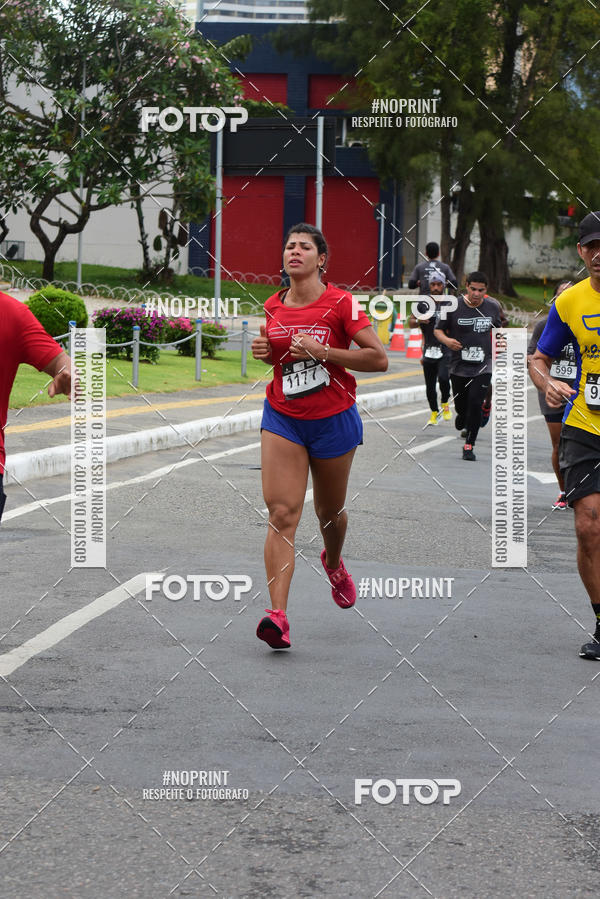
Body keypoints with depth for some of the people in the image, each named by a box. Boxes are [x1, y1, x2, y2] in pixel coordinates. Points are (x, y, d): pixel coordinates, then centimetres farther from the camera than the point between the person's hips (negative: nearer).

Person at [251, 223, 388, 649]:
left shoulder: (341, 303, -11)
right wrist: (266, 352, 0)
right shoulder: (274, 306, 4)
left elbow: (379, 359, -15)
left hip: (333, 421, -2)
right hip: (282, 419, 2)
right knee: (282, 513, -13)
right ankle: (278, 615, -22)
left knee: (329, 511, 16)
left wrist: (322, 351, -22)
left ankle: (334, 563, 52)